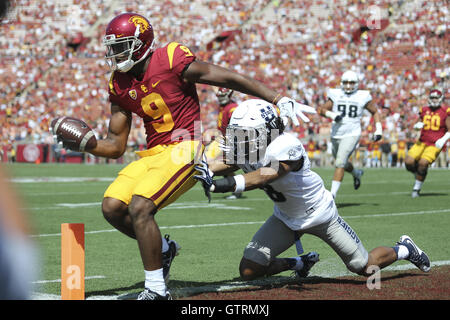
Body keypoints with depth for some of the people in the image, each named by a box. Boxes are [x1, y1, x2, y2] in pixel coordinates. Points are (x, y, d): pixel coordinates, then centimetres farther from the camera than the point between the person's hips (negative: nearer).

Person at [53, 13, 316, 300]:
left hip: (186, 148, -7)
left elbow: (231, 79, -11)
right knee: (112, 207, -6)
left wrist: (281, 100, -14)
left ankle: (156, 290, -12)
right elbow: (116, 146, 11)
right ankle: (163, 249, 20)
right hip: (154, 154, 7)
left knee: (140, 207, -23)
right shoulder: (119, 85, 7)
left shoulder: (172, 61, -14)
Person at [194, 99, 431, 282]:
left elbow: (263, 177, -46)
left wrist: (221, 185, -56)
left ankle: (404, 249, 37)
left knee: (365, 267, 5)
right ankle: (301, 264, 24)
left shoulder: (286, 147, -36)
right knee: (248, 271, -3)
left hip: (319, 215, -6)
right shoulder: (249, 148, -13)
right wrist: (206, 172, -45)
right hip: (285, 219, 6)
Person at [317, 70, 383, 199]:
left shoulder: (362, 97, 1)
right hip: (336, 134, 4)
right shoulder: (336, 95, 5)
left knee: (340, 163, -17)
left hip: (351, 135, -4)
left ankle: (333, 193, -16)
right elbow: (321, 109, 3)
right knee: (342, 163, 20)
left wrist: (378, 129, 2)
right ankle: (357, 173, 51)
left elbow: (375, 112, 12)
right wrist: (331, 115, -17)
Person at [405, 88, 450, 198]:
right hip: (422, 142, 4)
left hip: (435, 144, -4)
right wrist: (417, 125, -6)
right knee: (409, 162, -13)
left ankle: (417, 188, -5)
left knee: (423, 163, -24)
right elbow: (416, 126, 18)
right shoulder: (424, 111, 10)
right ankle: (417, 175, 20)